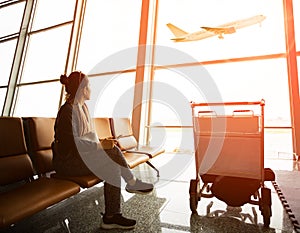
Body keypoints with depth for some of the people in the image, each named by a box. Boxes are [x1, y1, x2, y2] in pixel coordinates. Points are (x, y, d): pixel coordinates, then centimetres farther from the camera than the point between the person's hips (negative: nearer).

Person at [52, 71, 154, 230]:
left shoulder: (83, 107, 12)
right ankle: (132, 182, -3)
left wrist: (98, 144, -4)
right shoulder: (67, 110, -17)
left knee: (113, 167, -12)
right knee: (113, 151, -22)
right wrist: (98, 145, -19)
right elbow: (71, 141, -24)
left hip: (81, 154, 9)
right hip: (67, 160, -9)